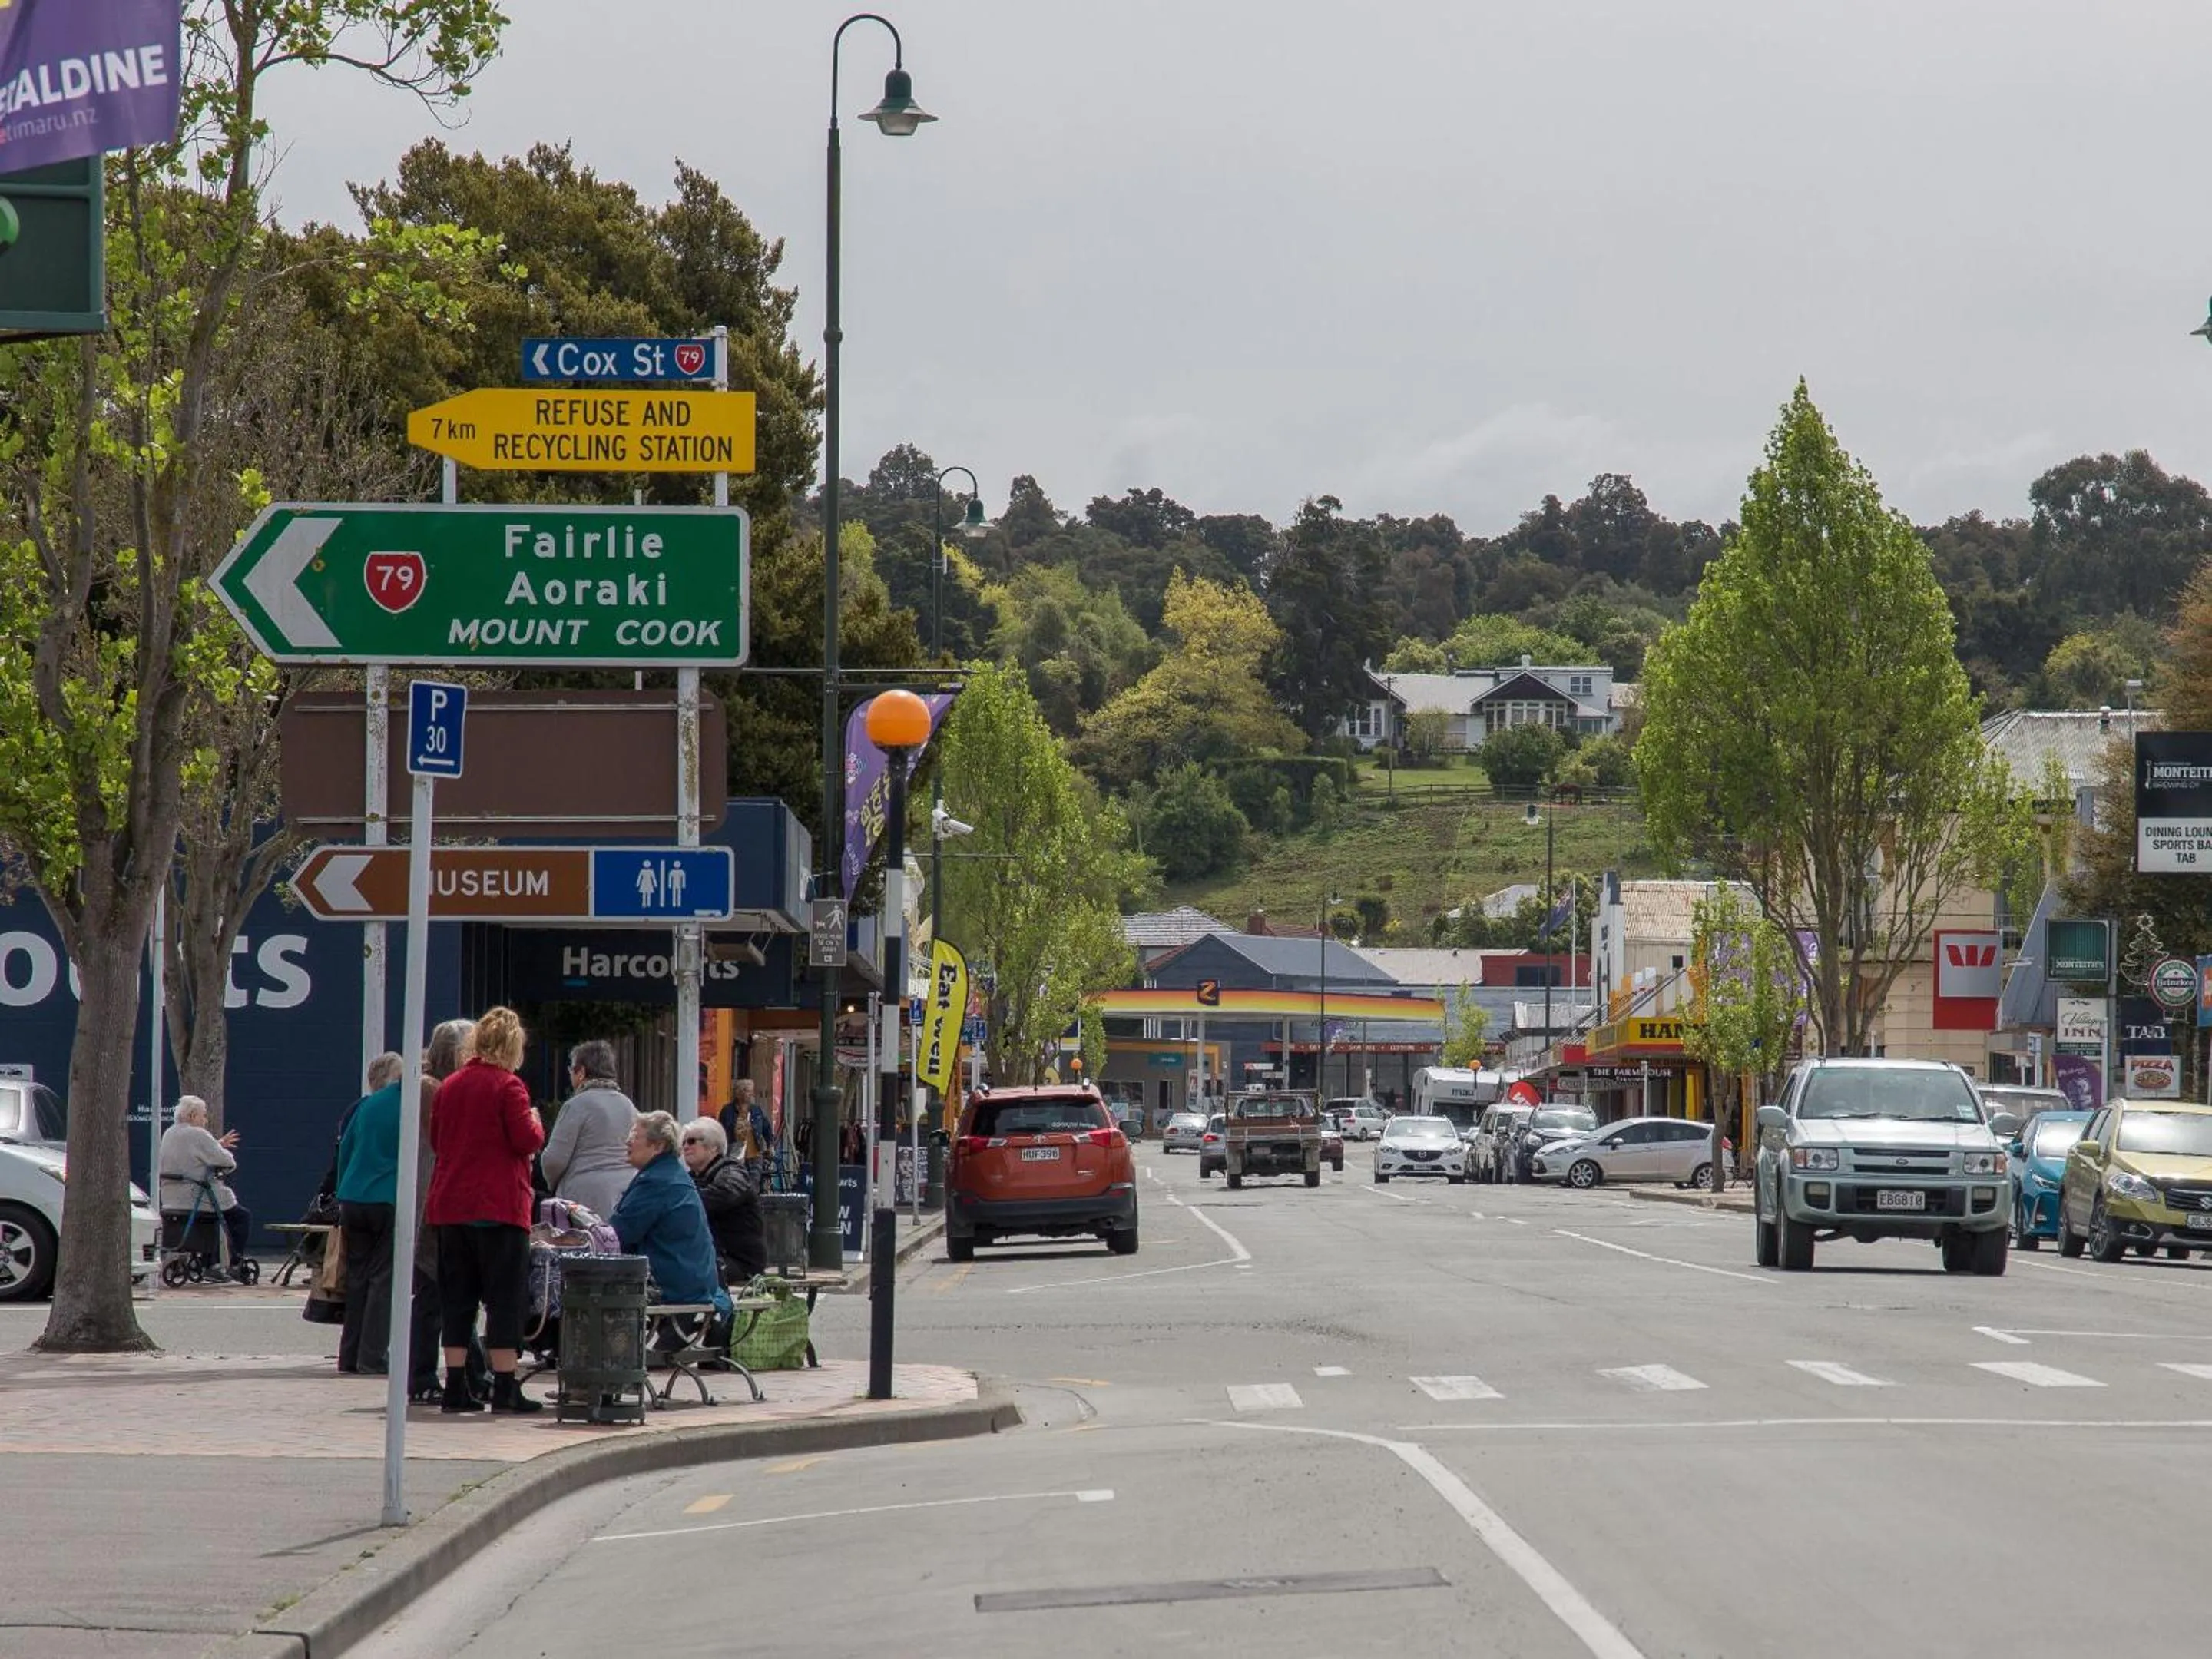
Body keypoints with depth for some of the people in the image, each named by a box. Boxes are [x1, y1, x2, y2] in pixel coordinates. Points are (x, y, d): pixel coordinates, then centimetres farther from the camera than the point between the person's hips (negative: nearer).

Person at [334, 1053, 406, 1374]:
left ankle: (350, 1355, 10)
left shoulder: (366, 1107, 9)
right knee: (384, 1277, -1)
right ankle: (373, 1355, -6)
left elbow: (345, 1151, 14)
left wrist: (342, 1198, 20)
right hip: (389, 1200, -4)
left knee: (357, 1278, 10)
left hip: (353, 1200, 4)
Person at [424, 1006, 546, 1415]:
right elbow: (528, 1141, -14)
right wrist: (537, 1123, 6)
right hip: (499, 1205, -6)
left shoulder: (450, 1086, 9)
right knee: (506, 1297, -1)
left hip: (450, 1206, 6)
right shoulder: (507, 1086, -9)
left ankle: (456, 1388, 9)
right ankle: (505, 1389, -4)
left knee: (457, 1297, 10)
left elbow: (436, 1140, 17)